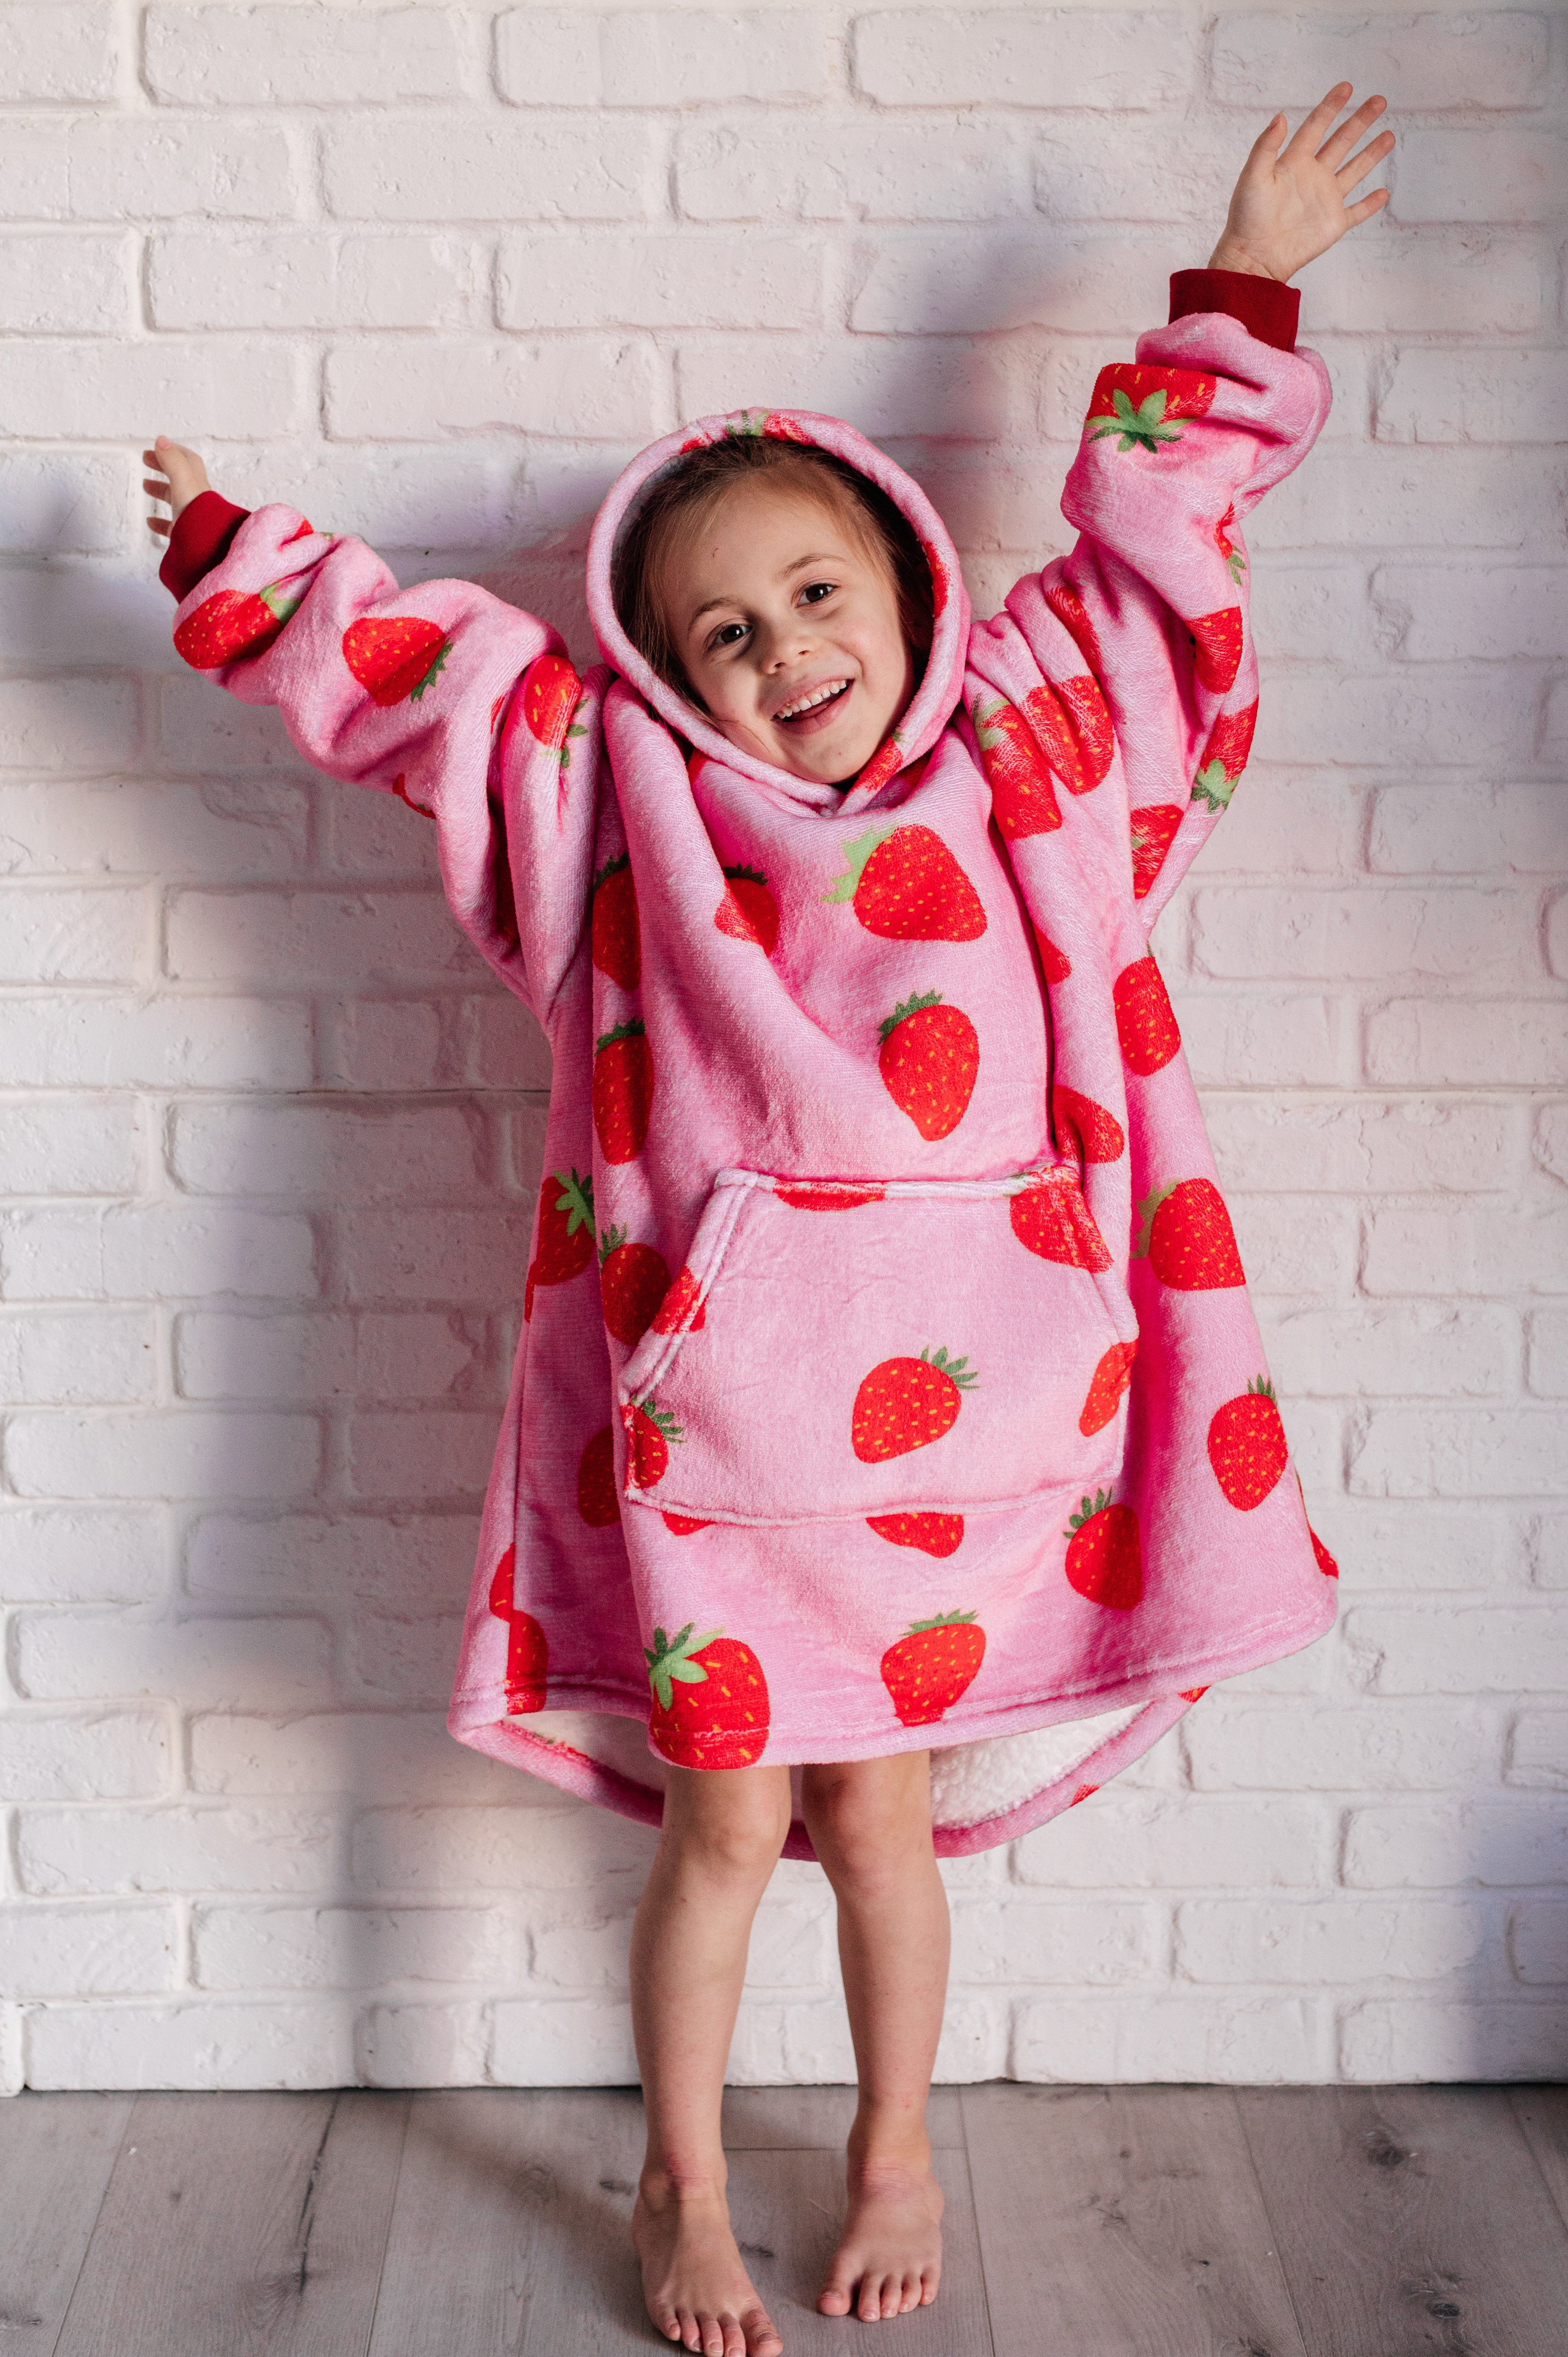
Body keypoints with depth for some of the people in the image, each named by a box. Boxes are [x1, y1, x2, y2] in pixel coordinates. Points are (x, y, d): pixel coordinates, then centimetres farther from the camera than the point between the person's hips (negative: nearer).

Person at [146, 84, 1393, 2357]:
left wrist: (1242, 292, 15)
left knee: (883, 1805, 16)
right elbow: (407, 664, 9)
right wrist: (240, 556, 11)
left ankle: (896, 2159, 39)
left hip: (956, 1402, 1)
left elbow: (1152, 529, 12)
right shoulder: (626, 794, 2)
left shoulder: (1020, 753, 5)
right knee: (722, 1824, 10)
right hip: (706, 1405, -1)